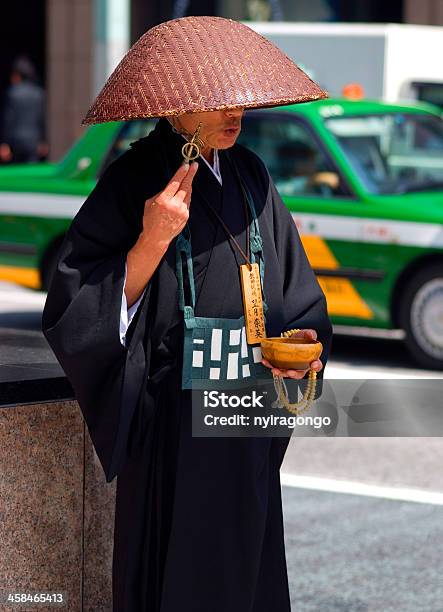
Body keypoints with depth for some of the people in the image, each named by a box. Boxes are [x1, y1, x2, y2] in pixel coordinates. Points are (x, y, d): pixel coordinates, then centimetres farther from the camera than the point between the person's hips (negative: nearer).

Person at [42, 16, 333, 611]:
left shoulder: (251, 176, 8)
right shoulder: (135, 181, -9)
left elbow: (296, 292, 15)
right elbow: (73, 311, -15)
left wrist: (305, 338, -6)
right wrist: (152, 241, -25)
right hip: (172, 423, -5)